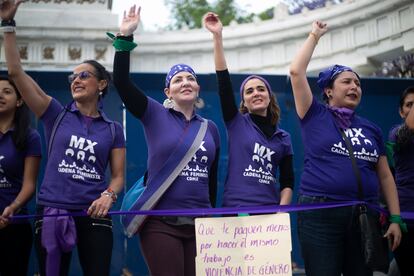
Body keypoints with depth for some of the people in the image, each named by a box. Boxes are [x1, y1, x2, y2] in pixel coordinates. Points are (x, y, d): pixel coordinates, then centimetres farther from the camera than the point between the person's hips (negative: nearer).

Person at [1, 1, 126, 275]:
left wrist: (108, 195, -15)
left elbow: (118, 176, 8)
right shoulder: (57, 115, 6)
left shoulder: (113, 129, 9)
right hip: (52, 214, 0)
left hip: (94, 216, 0)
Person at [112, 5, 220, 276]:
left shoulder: (210, 127, 11)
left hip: (199, 223, 4)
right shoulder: (155, 115, 1)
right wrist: (125, 37, -17)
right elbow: (121, 81, -11)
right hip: (161, 223, -3)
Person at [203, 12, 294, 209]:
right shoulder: (236, 123, 5)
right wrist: (218, 36, -13)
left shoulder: (283, 137, 12)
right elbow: (223, 81, -6)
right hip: (235, 209, -2)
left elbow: (287, 182, 10)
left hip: (270, 212, 3)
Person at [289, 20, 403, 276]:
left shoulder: (371, 129, 14)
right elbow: (296, 72, -3)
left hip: (364, 216, 4)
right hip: (320, 214, -4)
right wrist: (315, 35, 8)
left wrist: (395, 218, 7)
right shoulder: (315, 116, 5)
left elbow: (385, 176, 15)